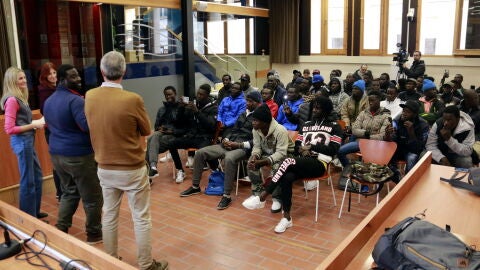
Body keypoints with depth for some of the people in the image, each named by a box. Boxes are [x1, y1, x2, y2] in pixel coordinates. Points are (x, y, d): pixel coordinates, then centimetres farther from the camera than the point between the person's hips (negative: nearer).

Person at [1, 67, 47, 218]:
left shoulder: (19, 98, 13)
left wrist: (37, 122, 4)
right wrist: (33, 125, -16)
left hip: (27, 140, 10)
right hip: (21, 141, -10)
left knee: (37, 176, 18)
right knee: (28, 181, -1)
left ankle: (35, 211, 31)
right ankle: (28, 217, 11)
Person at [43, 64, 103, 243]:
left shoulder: (49, 101, 11)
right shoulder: (75, 100, -20)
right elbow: (89, 126, -29)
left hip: (56, 154, 9)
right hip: (79, 155, -9)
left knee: (69, 192, 22)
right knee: (92, 197, 5)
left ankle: (60, 230, 25)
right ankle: (94, 234, 17)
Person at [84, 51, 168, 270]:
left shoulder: (90, 97, -5)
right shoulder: (132, 99, -20)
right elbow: (146, 130, -6)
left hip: (105, 168, 5)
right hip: (132, 169, -5)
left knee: (109, 216, 17)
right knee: (141, 218, 8)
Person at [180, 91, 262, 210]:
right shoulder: (243, 114, 22)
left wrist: (239, 144, -19)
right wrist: (226, 139, 2)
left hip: (242, 147, -8)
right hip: (228, 144, 8)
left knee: (229, 158, -42)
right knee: (200, 153, -4)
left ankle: (227, 196, -31)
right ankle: (195, 186, 8)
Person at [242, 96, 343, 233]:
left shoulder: (334, 126, 7)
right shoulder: (307, 124, 22)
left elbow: (333, 150, -4)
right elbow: (296, 145, 17)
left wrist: (311, 146, -8)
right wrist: (301, 149, -6)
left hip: (319, 164, -4)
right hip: (302, 163, 4)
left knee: (288, 161, -33)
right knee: (287, 177, -31)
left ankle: (262, 198, -31)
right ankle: (287, 217, -23)